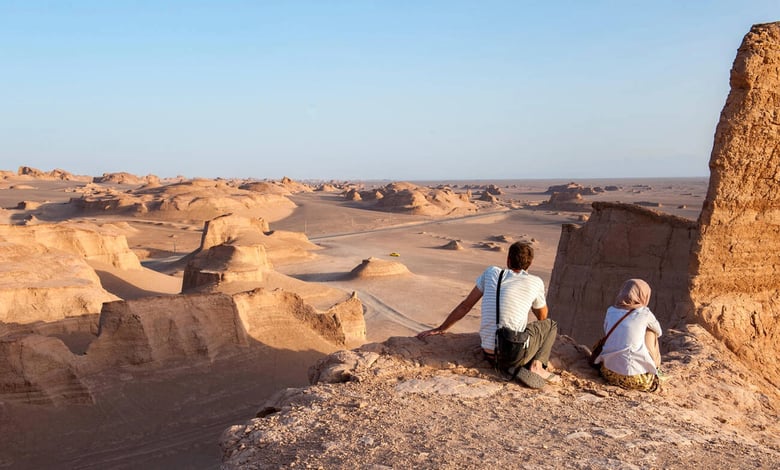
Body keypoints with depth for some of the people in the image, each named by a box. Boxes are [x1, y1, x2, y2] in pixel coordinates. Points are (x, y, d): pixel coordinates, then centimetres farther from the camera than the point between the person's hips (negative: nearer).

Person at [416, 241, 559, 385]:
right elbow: (542, 316, 21)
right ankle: (537, 365, -1)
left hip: (490, 355, 4)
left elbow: (465, 306, 14)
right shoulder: (535, 282, 2)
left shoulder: (492, 272, 9)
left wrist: (440, 329, 23)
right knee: (550, 324, 21)